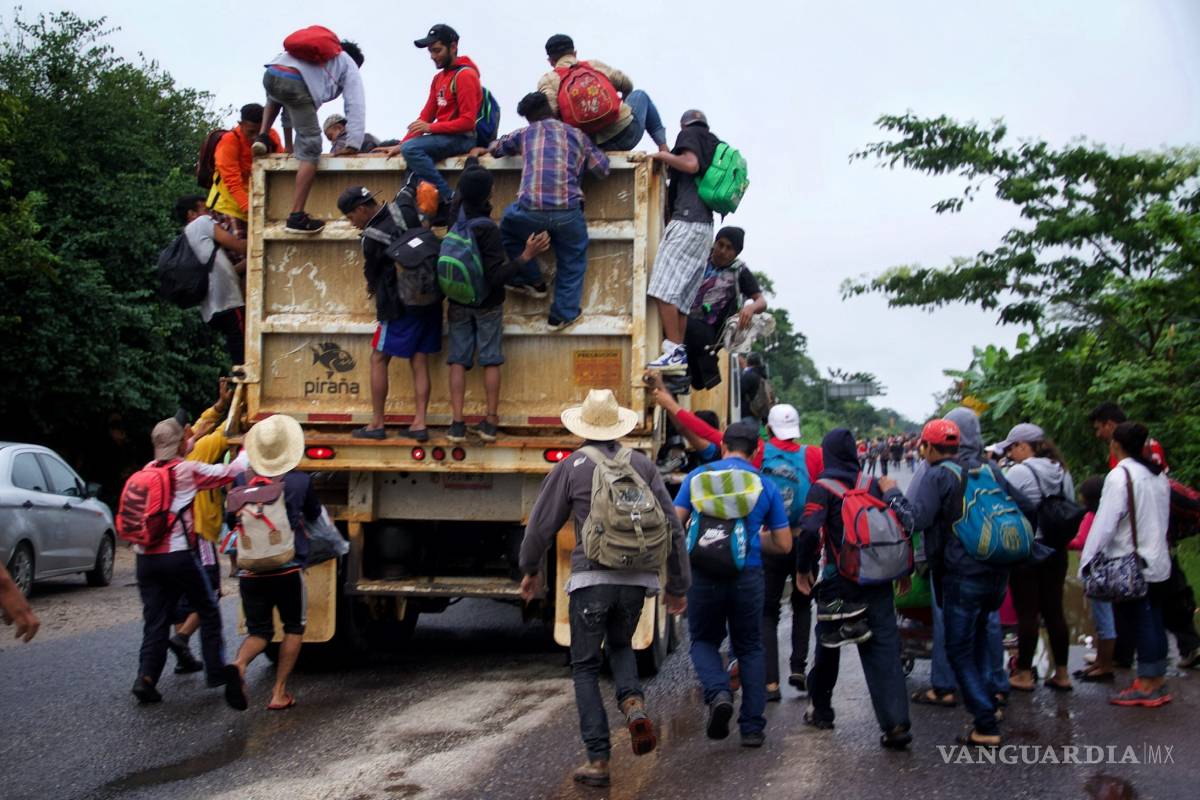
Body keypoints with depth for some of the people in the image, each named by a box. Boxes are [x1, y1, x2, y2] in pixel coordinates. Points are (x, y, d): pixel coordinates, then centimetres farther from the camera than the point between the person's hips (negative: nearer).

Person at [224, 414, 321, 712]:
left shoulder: (242, 480, 0)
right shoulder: (300, 481, -4)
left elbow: (231, 521, 11)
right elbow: (314, 516, 13)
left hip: (250, 571, 2)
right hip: (288, 568, -2)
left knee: (258, 631, 13)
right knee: (294, 627, 16)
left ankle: (239, 664, -20)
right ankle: (279, 692, 10)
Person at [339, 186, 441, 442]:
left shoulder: (373, 236, -14)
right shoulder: (406, 212, 1)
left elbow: (372, 274, 0)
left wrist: (374, 288, 23)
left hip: (401, 306, -7)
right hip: (430, 301, 7)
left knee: (378, 359, 5)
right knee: (420, 363, 8)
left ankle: (376, 424, 8)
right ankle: (419, 424, 6)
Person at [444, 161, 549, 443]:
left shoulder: (456, 214, -10)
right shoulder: (488, 229, -27)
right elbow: (496, 277, -27)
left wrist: (473, 162, 25)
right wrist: (526, 255, -30)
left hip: (459, 302, 4)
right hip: (487, 304, -4)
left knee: (458, 360, 6)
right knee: (490, 360, 8)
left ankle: (457, 424, 2)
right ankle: (490, 422, 11)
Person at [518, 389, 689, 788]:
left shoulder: (572, 467, 0)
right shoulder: (642, 464, 8)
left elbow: (541, 524, 5)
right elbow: (672, 527, 7)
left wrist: (530, 570, 22)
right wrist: (678, 585, 17)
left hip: (590, 578, -3)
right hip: (636, 579, 3)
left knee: (586, 668, 10)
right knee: (620, 645, 28)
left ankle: (598, 760, 5)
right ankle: (633, 703, 0)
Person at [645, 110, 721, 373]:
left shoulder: (690, 134, 5)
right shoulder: (716, 146, 28)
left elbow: (691, 164, -14)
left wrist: (663, 156, 0)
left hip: (687, 220, -9)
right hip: (705, 226, 9)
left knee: (663, 289, -15)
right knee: (681, 298, 5)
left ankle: (676, 352, -22)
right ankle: (680, 353, -1)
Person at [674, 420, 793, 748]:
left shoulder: (698, 475, 4)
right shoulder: (766, 486, 7)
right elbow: (784, 544, 8)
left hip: (703, 574, -1)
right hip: (748, 576, 1)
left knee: (703, 641, 19)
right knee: (750, 648, 17)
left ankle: (718, 693, -9)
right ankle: (752, 727, 14)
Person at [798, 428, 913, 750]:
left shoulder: (823, 487, -6)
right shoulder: (873, 485, 7)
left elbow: (810, 530, -19)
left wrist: (803, 569, -7)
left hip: (839, 581, -3)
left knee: (828, 645, 16)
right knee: (884, 649, -1)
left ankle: (821, 711, 29)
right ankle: (896, 723, -11)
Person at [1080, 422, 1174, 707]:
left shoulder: (1120, 475, -16)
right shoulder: (1158, 475, 10)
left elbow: (1105, 522, -18)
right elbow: (1163, 517, 15)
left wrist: (1086, 562, -14)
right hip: (1157, 561, 8)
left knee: (1139, 622, -3)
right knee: (1154, 621, 12)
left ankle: (1146, 686, 0)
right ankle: (1158, 680, 19)